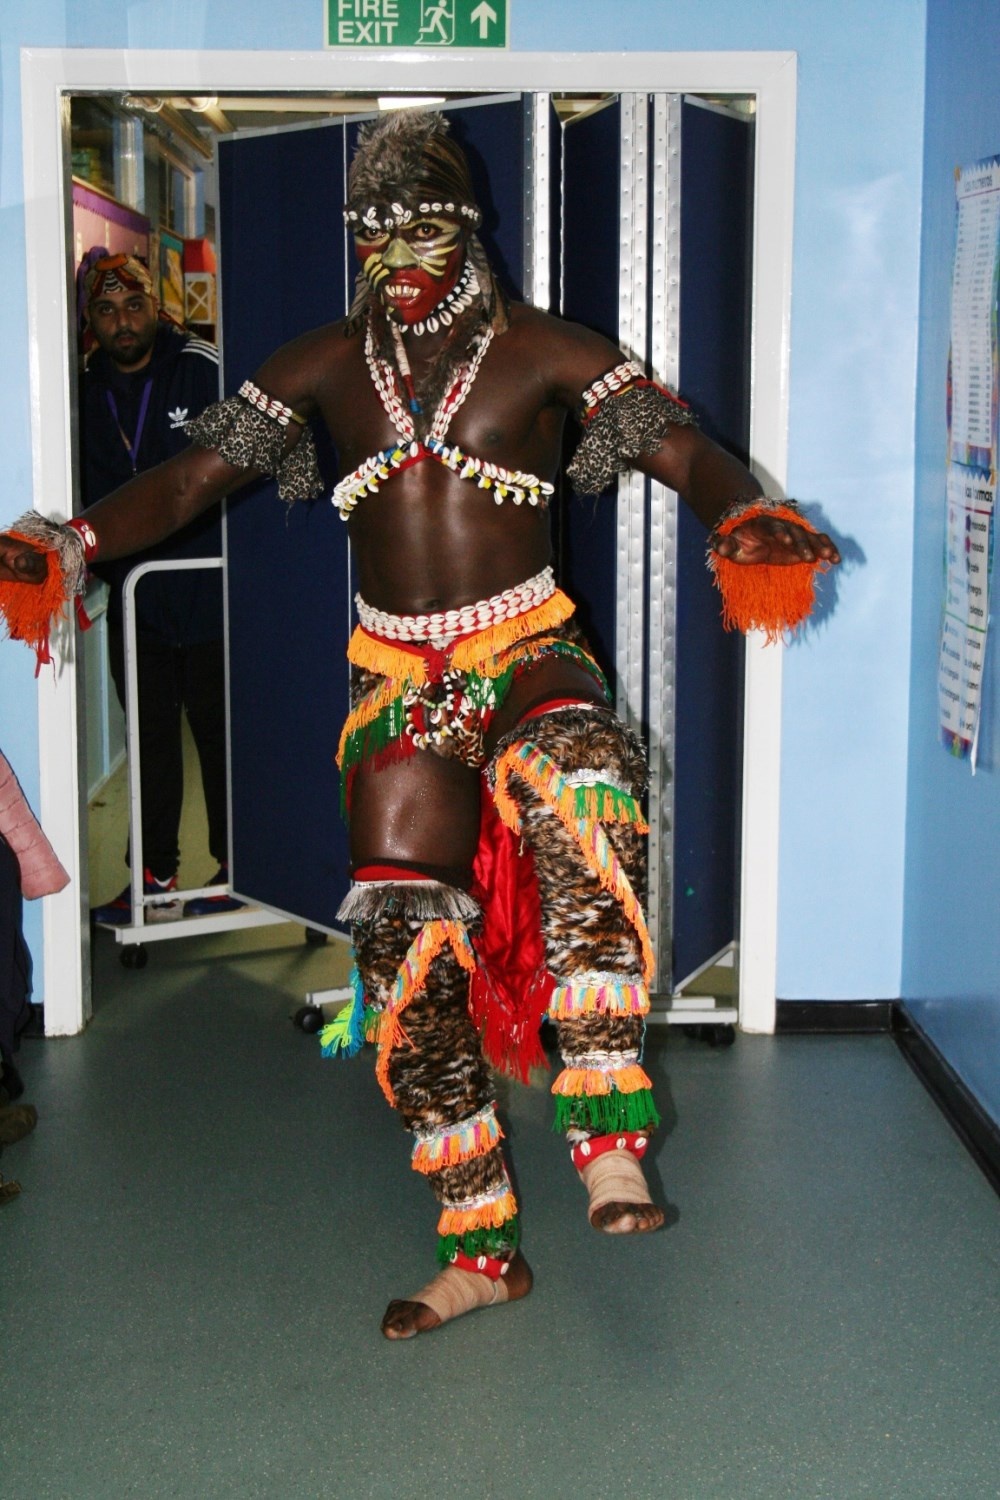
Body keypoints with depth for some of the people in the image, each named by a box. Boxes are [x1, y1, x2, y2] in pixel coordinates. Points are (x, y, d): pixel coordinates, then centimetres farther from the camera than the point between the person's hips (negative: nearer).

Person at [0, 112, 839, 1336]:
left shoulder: (541, 352, 0)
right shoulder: (325, 366, 9)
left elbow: (685, 452, -9)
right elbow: (191, 476, 6)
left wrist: (744, 520, -32)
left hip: (526, 654, -4)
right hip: (396, 677, 4)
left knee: (576, 790, -39)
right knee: (405, 949, 0)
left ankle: (609, 1150, -39)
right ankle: (481, 1252, 13)